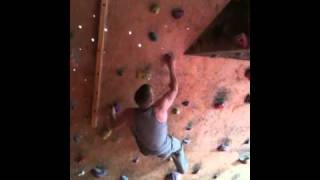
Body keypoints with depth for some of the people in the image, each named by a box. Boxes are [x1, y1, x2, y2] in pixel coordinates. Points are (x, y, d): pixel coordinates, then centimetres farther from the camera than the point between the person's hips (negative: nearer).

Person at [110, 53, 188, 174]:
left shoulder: (130, 114, -33)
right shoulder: (159, 109, -40)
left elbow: (115, 127, -14)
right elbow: (174, 89, -25)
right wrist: (171, 67, -15)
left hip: (145, 150, 3)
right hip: (163, 149, -2)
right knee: (178, 145, 31)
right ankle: (183, 168, 56)